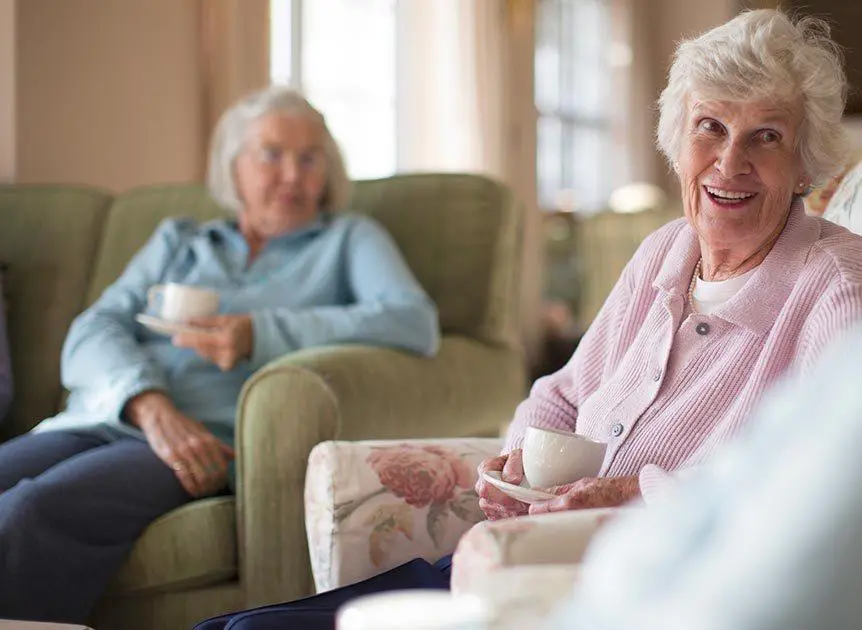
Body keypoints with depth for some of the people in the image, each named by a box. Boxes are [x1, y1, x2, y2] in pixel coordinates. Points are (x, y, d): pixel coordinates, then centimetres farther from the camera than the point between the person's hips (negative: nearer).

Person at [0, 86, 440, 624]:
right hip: (103, 420, 4)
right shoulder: (177, 240, 28)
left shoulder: (349, 239, 20)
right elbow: (92, 332, 11)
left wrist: (262, 334, -10)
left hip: (210, 439, -4)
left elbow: (415, 324, -1)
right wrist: (151, 407, -13)